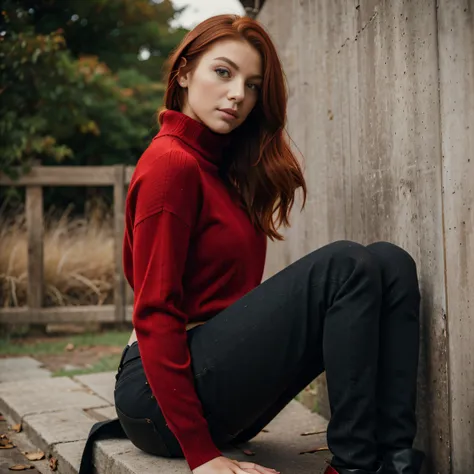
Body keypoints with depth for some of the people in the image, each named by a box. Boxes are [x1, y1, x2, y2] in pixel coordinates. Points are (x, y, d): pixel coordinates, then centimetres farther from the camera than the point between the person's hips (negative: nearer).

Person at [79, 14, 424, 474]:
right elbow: (154, 314, -16)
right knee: (345, 266, -22)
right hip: (161, 398, -8)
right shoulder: (172, 163, -12)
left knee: (390, 263, -5)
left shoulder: (222, 166, 16)